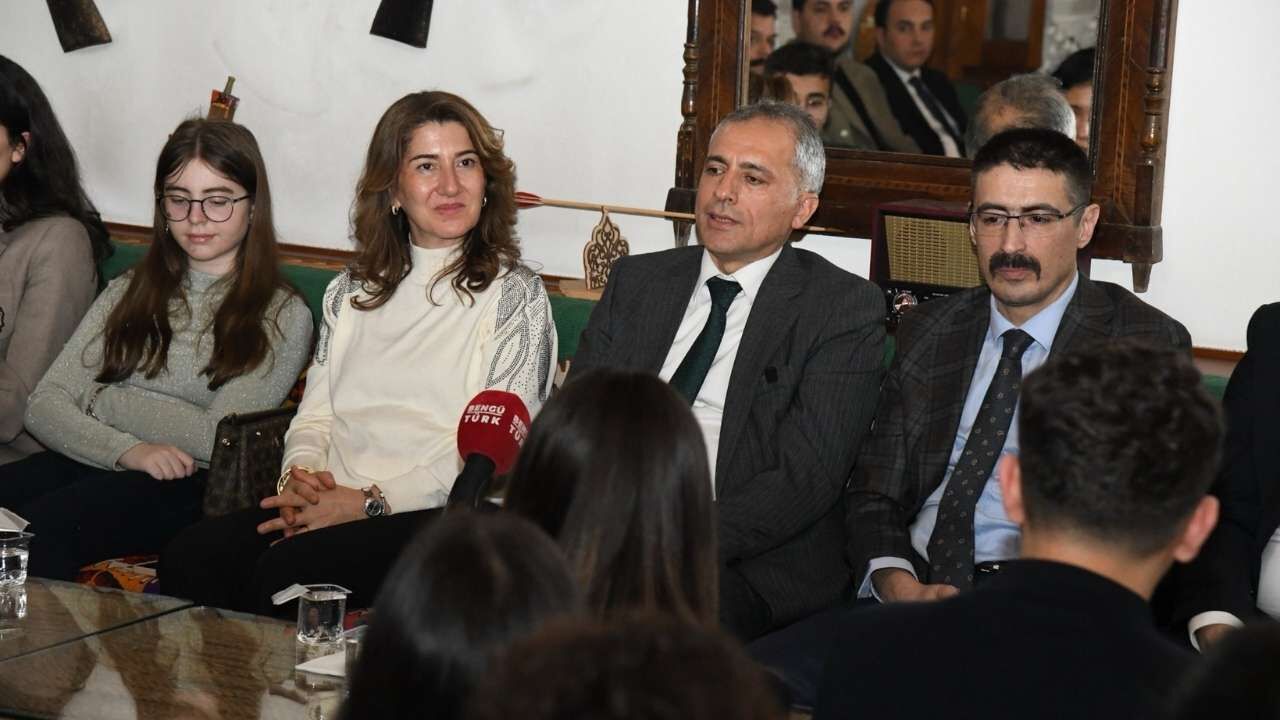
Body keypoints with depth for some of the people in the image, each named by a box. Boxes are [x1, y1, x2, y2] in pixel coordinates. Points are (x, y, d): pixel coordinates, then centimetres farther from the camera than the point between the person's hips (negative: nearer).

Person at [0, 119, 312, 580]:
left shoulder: (282, 316, 7)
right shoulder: (128, 294, 21)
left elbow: (218, 438, -5)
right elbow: (43, 406, 9)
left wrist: (103, 400, 4)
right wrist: (126, 450, -11)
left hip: (191, 489, -4)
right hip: (90, 463, 4)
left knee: (39, 528, -34)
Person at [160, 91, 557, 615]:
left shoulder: (513, 294, 4)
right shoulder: (353, 291, 21)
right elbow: (315, 413, 19)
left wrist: (370, 501, -12)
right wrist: (300, 475, -6)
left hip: (439, 514, -5)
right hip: (329, 503, 5)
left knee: (287, 571, -32)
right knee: (189, 559, -24)